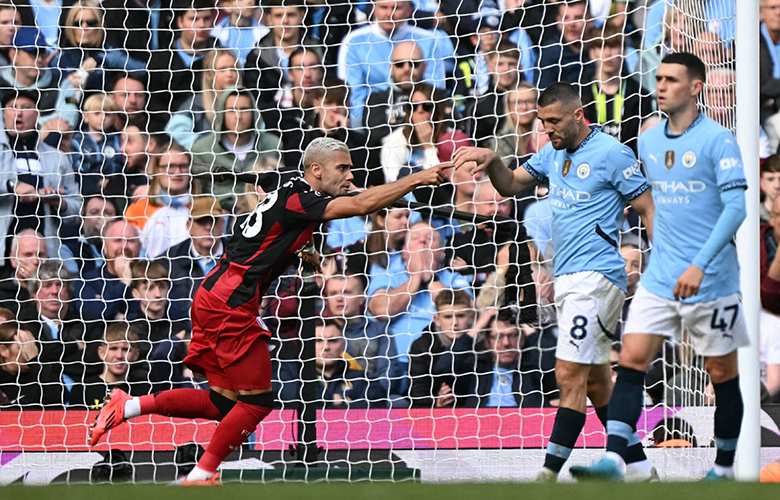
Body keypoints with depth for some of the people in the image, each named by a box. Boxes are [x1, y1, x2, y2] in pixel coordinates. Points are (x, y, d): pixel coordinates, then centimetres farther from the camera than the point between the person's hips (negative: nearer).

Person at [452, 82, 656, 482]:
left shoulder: (612, 154, -8)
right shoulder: (553, 154, 15)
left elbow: (649, 210, -6)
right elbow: (511, 185, 21)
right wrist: (492, 161, -1)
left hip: (595, 276, -9)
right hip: (567, 279, 9)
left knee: (570, 373, -14)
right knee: (595, 380, 11)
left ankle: (551, 472, -16)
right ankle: (639, 467, 19)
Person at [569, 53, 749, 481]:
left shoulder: (718, 140, -10)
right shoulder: (648, 142, 9)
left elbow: (735, 208, -17)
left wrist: (699, 265, -24)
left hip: (710, 281, -5)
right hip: (659, 279, 5)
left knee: (722, 374, 5)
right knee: (631, 361, -9)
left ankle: (724, 469, 17)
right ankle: (613, 460, -16)